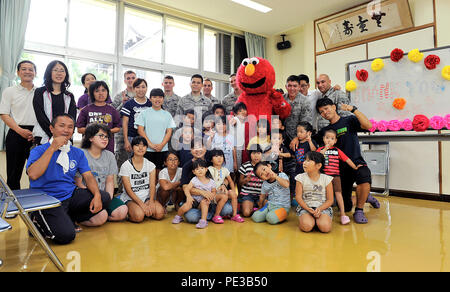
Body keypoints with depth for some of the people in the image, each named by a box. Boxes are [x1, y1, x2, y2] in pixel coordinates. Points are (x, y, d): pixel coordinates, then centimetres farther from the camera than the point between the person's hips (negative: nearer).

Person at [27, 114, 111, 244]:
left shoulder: (78, 153, 9)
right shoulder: (39, 151, -5)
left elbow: (88, 176, 2)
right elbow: (33, 174, -24)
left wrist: (97, 195, -17)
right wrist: (53, 148, -22)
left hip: (71, 196, 5)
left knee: (104, 198, -15)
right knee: (66, 235, -24)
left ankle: (67, 218, 4)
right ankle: (38, 223, 9)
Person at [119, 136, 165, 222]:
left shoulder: (150, 165, 6)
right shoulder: (125, 166, -3)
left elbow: (152, 185, -3)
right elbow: (128, 190, -9)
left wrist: (151, 201, -21)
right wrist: (142, 204, -20)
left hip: (147, 197, 3)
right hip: (131, 199, -3)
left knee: (160, 213, -25)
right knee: (138, 216, -33)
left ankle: (145, 211, 4)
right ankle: (129, 212, 0)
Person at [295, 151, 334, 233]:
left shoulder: (326, 179, 1)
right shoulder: (301, 178, 2)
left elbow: (330, 200, 1)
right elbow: (298, 197, -2)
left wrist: (320, 209, -17)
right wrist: (308, 209, -18)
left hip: (323, 207, 1)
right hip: (305, 207, 0)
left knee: (325, 227, -28)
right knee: (306, 227, -30)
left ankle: (319, 220, 3)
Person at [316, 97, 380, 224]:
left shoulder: (349, 121, 2)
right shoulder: (325, 131, 13)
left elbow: (368, 125, -15)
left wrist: (353, 109, -19)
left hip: (356, 163, -3)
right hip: (339, 168, 4)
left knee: (364, 177, -40)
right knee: (345, 208, 4)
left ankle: (359, 211, -16)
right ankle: (364, 196, 37)